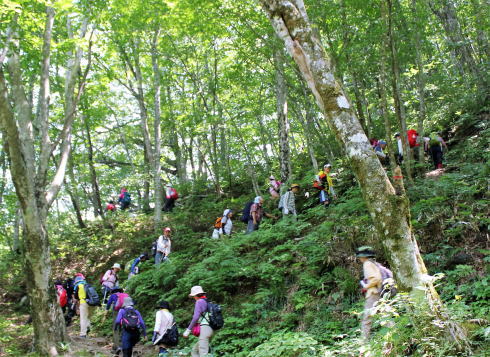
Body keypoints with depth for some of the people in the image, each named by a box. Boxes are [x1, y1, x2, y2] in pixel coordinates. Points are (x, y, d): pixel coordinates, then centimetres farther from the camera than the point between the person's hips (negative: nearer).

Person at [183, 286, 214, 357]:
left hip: (204, 329, -9)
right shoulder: (208, 302, 20)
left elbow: (196, 317, -12)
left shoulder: (200, 301, -4)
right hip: (210, 329, 9)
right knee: (194, 351, 16)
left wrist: (188, 330, -8)